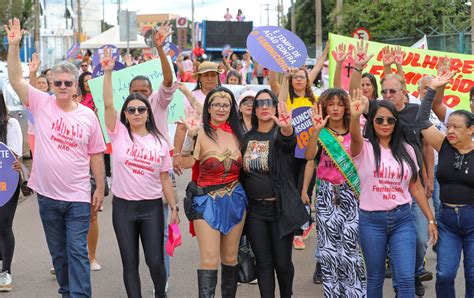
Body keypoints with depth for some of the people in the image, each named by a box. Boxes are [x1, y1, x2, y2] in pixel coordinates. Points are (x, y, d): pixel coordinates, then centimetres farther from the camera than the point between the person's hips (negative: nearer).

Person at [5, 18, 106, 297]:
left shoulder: (88, 116, -2)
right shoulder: (42, 104, -1)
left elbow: (96, 156, 3)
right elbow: (16, 79, -9)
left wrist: (100, 189, 3)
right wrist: (14, 45, -18)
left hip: (78, 197, -2)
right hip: (47, 195, 2)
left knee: (77, 252, -3)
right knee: (58, 252, 16)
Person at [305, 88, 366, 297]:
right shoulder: (321, 134, 2)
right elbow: (309, 156, -18)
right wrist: (316, 130, -30)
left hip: (351, 194, 0)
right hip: (327, 194, 0)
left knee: (350, 245, -7)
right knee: (329, 247, 3)